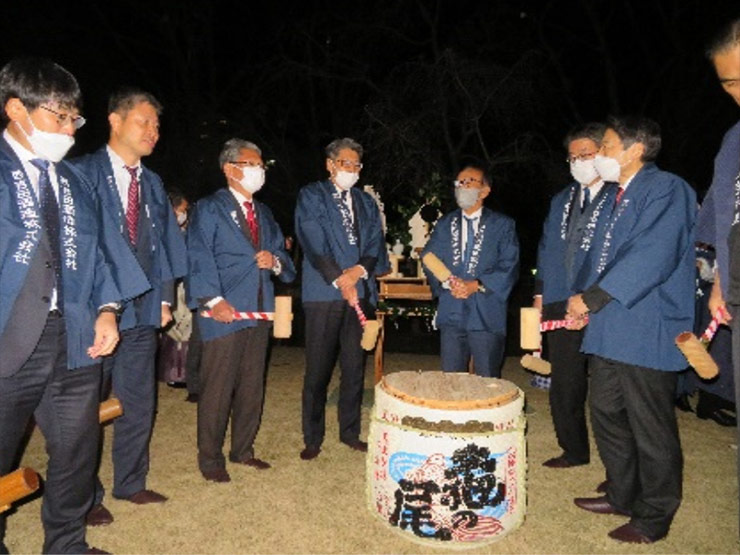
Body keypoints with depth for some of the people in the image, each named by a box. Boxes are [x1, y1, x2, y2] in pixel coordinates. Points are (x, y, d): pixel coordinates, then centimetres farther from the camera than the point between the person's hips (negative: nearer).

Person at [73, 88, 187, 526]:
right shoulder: (83, 173, -6)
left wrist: (165, 297, 5)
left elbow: (167, 243, 13)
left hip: (143, 310, 6)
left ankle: (130, 483, 32)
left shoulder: (152, 184, 13)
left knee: (139, 403, 14)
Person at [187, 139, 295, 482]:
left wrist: (275, 261, -6)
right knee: (217, 389, 0)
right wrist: (214, 300, -20)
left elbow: (282, 253, 18)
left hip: (259, 312, 6)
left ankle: (243, 450, 28)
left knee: (252, 386, 13)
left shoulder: (264, 213, 19)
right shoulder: (209, 209, -1)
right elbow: (199, 258, -10)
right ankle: (210, 458, 15)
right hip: (224, 313, -6)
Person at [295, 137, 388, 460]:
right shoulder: (311, 196, 3)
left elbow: (375, 244, 10)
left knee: (355, 367, 10)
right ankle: (313, 439, 15)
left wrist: (358, 270, -10)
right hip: (323, 293, -4)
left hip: (359, 292, 5)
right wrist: (340, 280, -15)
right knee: (318, 369, 0)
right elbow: (313, 243, -8)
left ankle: (350, 432, 25)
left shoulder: (366, 203, 18)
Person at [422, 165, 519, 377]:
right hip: (451, 314, 3)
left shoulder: (503, 225, 5)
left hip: (486, 315, -3)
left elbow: (509, 267, -4)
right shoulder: (444, 224, 15)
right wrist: (448, 282, -11)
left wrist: (476, 285, -16)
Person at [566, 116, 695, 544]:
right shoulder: (619, 197, 18)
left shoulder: (666, 188, -11)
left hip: (646, 332, -9)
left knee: (651, 429, 4)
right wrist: (583, 296, 5)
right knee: (607, 416, 18)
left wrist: (593, 297, -20)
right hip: (609, 331, 9)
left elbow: (653, 256, -23)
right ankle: (622, 495, 35)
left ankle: (654, 517, 21)